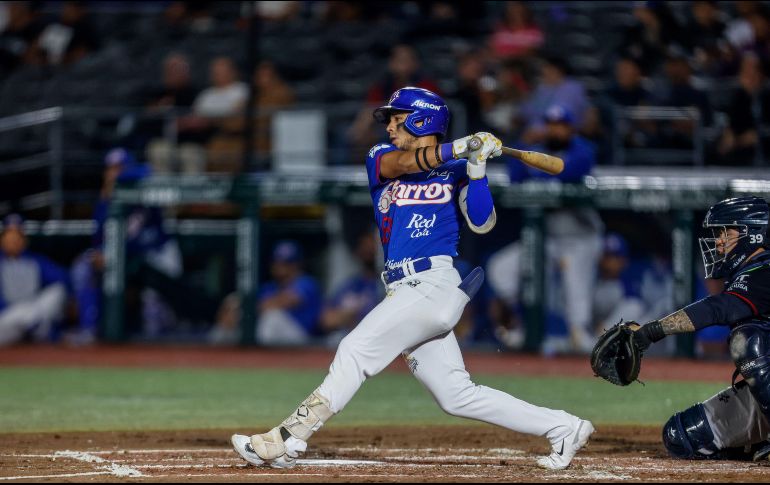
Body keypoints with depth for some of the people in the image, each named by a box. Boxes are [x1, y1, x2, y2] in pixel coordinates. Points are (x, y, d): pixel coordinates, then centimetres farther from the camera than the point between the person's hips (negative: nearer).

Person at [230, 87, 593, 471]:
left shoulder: (456, 168, 4)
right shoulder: (380, 157, 16)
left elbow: (482, 223, -6)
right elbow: (402, 164, -7)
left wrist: (476, 168, -17)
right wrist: (459, 147, -18)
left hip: (434, 285, -6)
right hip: (405, 292, 6)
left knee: (355, 351, -14)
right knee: (456, 395, 4)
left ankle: (286, 441, -14)